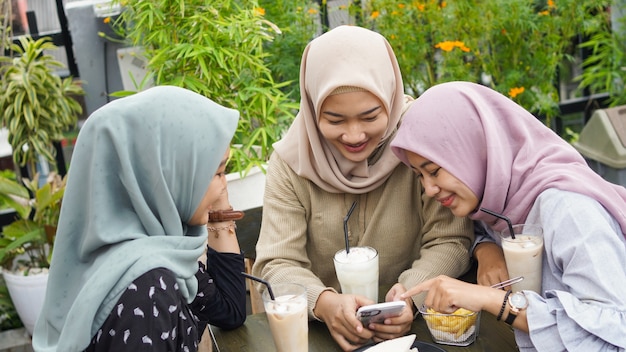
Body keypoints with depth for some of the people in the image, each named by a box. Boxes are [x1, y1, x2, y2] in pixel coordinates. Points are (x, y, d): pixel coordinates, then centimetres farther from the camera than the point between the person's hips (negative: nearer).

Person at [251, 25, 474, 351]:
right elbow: (276, 264, -10)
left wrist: (412, 293, -26)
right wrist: (323, 302, -30)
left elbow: (450, 241, -8)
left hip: (411, 324, 0)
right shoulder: (291, 162, -8)